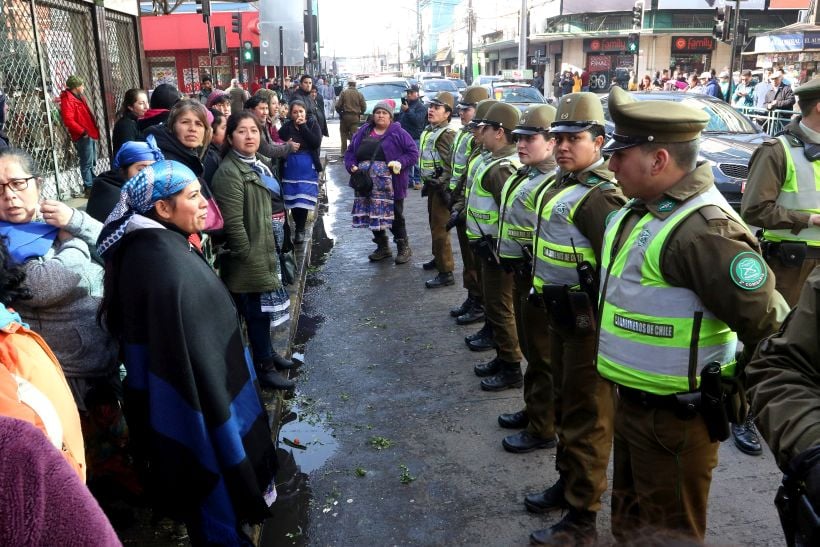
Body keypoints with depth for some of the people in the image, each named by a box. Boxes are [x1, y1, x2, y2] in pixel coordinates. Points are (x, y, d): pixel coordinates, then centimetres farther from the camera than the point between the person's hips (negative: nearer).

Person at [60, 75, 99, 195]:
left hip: (91, 134, 10)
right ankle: (89, 188, -3)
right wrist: (83, 131, -24)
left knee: (92, 163, 17)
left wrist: (93, 130, 15)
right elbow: (68, 120, -22)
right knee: (87, 163, -6)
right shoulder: (67, 100, -13)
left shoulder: (79, 97, 17)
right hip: (83, 137, -10)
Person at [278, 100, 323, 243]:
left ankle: (300, 230, 8)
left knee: (303, 200, -5)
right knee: (292, 200, 7)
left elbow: (316, 143, -15)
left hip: (308, 169, -2)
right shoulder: (287, 126, 4)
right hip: (290, 168, 2)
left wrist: (303, 127, -13)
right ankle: (299, 228, 24)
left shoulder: (313, 124, 1)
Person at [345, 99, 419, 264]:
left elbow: (413, 152, -2)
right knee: (373, 216, 9)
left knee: (395, 216, 1)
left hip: (390, 184, -4)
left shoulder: (398, 133, 1)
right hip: (367, 183, 5)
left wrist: (400, 163, -18)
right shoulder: (363, 132, 14)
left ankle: (404, 248, 16)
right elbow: (350, 152, 16)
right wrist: (351, 166, -4)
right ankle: (383, 247, 25)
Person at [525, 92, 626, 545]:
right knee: (565, 404, 22)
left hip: (588, 322, -10)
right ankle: (568, 482, 41)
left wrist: (604, 324, -24)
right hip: (561, 316, 10)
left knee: (586, 416, 2)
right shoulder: (562, 184, 10)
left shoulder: (599, 196, -21)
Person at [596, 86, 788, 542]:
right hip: (633, 403, 9)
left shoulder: (703, 230, -27)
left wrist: (733, 395, -13)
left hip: (675, 420, -9)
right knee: (630, 525, 27)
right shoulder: (641, 210, 4)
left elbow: (772, 329, -28)